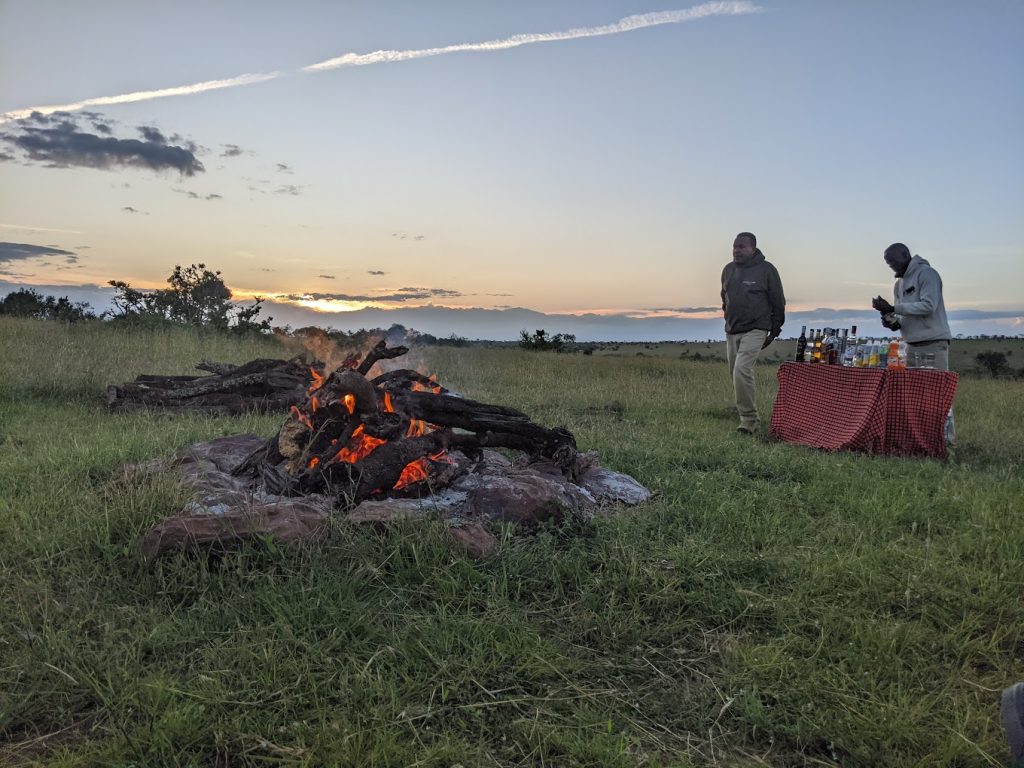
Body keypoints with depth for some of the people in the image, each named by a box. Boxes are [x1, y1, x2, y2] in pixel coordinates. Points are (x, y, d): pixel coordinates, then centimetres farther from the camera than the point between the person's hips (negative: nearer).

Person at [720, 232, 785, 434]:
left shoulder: (766, 270, -6)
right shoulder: (728, 270, 9)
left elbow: (778, 302, -1)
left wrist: (774, 331, 0)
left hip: (755, 330, -7)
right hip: (731, 331, 7)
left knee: (742, 370, -21)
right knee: (735, 374, 10)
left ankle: (748, 419, -13)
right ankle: (751, 417, 27)